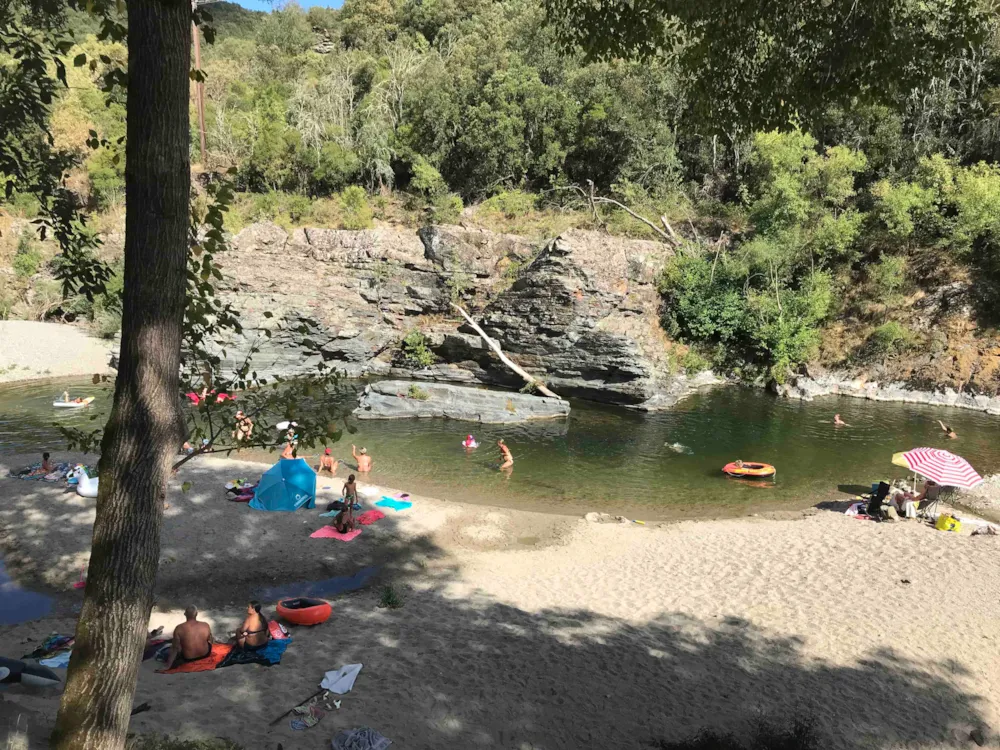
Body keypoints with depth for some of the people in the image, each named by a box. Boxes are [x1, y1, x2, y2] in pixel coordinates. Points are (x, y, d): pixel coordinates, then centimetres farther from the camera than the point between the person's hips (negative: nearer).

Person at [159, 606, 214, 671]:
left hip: (188, 658, -1)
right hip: (205, 655, 1)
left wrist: (168, 666, -8)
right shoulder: (206, 625, -14)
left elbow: (175, 648, -15)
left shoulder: (179, 628, -19)